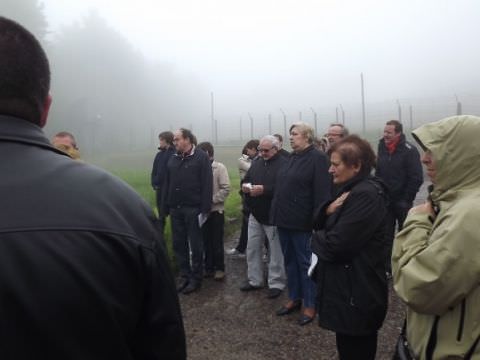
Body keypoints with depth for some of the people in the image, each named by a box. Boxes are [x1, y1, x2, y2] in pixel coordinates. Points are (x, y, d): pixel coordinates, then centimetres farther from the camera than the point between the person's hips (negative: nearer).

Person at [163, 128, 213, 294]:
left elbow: (207, 185, -11)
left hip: (193, 209, -5)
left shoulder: (201, 157, -6)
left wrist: (205, 209, -16)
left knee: (195, 245, 5)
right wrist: (165, 207, 7)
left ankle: (196, 278, 18)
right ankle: (184, 275, 25)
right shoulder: (173, 159, 12)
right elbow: (167, 185, 13)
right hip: (176, 208, 6)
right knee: (179, 244, 11)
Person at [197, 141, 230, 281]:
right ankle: (209, 267, 22)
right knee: (206, 241, 10)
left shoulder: (219, 167, -7)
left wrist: (212, 199, -15)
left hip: (216, 210, -3)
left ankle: (219, 268, 16)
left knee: (217, 241, 4)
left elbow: (226, 189, -11)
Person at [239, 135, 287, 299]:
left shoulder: (284, 164, -12)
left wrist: (264, 190, -27)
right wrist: (244, 186, -6)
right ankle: (254, 280, 28)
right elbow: (246, 179, 17)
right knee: (252, 248, 13)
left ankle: (276, 283, 19)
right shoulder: (257, 162, 11)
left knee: (276, 251, 5)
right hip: (255, 213, 7)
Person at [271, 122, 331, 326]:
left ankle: (310, 305, 19)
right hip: (285, 219, 8)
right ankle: (294, 298, 32)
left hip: (302, 222, -8)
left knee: (305, 262, 5)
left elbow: (322, 193, -17)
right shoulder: (292, 158, 13)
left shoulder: (317, 158, -11)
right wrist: (277, 214, 11)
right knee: (290, 260, 17)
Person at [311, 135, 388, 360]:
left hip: (356, 295, -9)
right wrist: (328, 210, -12)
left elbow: (335, 246, -27)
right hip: (349, 290, 9)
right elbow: (321, 224, 10)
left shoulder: (366, 195, -23)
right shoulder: (351, 189, 10)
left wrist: (316, 238, -6)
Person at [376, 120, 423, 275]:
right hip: (385, 201, 5)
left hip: (402, 201, -5)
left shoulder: (409, 150, -12)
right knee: (386, 235, 9)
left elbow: (416, 178, -15)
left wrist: (406, 199, -14)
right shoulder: (382, 148, 5)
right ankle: (386, 267, 19)